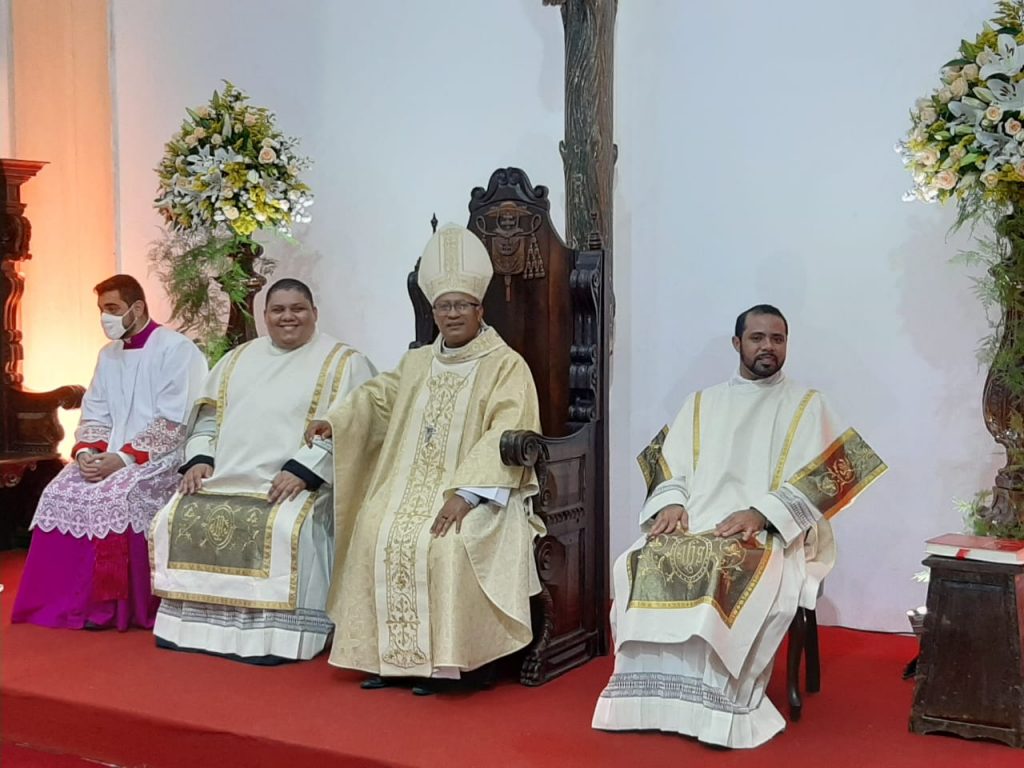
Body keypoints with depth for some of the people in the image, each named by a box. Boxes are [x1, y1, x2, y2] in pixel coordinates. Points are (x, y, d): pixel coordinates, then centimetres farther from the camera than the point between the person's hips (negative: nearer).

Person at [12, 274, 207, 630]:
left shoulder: (176, 349, -8)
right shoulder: (108, 355, 15)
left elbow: (174, 423, -15)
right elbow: (93, 416, 15)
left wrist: (124, 458, -21)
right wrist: (86, 452, -7)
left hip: (163, 458, -7)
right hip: (111, 457, 7)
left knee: (115, 497, -32)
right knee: (61, 495, -16)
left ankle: (124, 606, -18)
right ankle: (74, 599, -9)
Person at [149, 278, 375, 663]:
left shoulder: (344, 363, 4)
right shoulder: (237, 359, 21)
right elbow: (208, 415, 21)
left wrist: (302, 471, -19)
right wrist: (199, 459, 2)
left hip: (299, 483, -5)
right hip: (224, 479, 6)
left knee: (283, 529, -33)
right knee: (177, 519, -14)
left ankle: (273, 638, -26)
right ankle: (189, 625, -4)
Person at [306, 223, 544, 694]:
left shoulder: (506, 366, -3)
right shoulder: (417, 363, 17)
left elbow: (504, 438, -14)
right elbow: (378, 398, 30)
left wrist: (464, 493, -25)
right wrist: (334, 422, 10)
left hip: (474, 491, -5)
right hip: (410, 483, 6)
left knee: (444, 544, -32)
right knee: (375, 532, -20)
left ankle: (436, 660, -19)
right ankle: (386, 654, -12)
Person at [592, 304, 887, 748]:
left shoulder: (808, 405, 11)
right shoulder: (702, 403, 21)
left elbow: (819, 480, -1)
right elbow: (670, 467, 15)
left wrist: (759, 513, -16)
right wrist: (671, 503, -8)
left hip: (769, 532, -3)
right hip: (694, 523, 3)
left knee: (731, 572, -37)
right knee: (646, 563, -28)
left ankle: (715, 705, -30)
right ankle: (652, 697, -25)